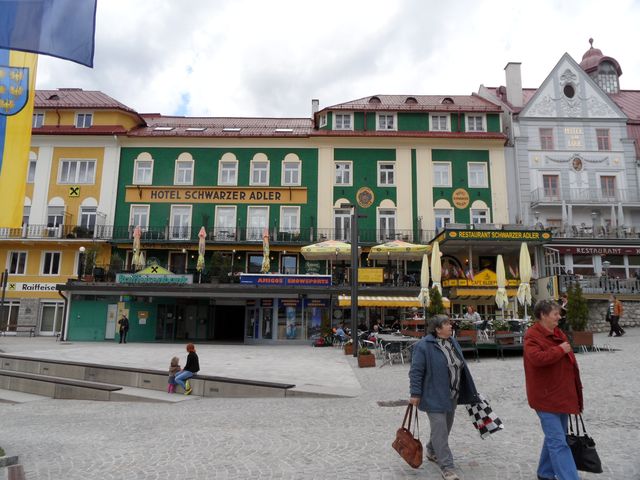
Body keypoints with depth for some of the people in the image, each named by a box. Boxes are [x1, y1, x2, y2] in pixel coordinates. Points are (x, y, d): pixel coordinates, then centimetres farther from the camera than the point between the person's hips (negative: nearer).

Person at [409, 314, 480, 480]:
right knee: (440, 431, -5)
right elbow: (416, 371, -17)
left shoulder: (453, 342, 6)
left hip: (452, 396, 8)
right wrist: (415, 394, -18)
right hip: (435, 396, -8)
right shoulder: (423, 346, -18)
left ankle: (432, 452, 40)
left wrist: (468, 391, 19)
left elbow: (461, 366, 16)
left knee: (445, 428, 19)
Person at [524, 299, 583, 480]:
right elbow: (536, 358, -33)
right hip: (546, 397, -9)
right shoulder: (532, 335, -16)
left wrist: (576, 388, 20)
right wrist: (560, 350, -21)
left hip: (562, 394, 9)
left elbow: (569, 361, 21)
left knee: (555, 438, 19)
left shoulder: (558, 333, 11)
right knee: (558, 442, -8)